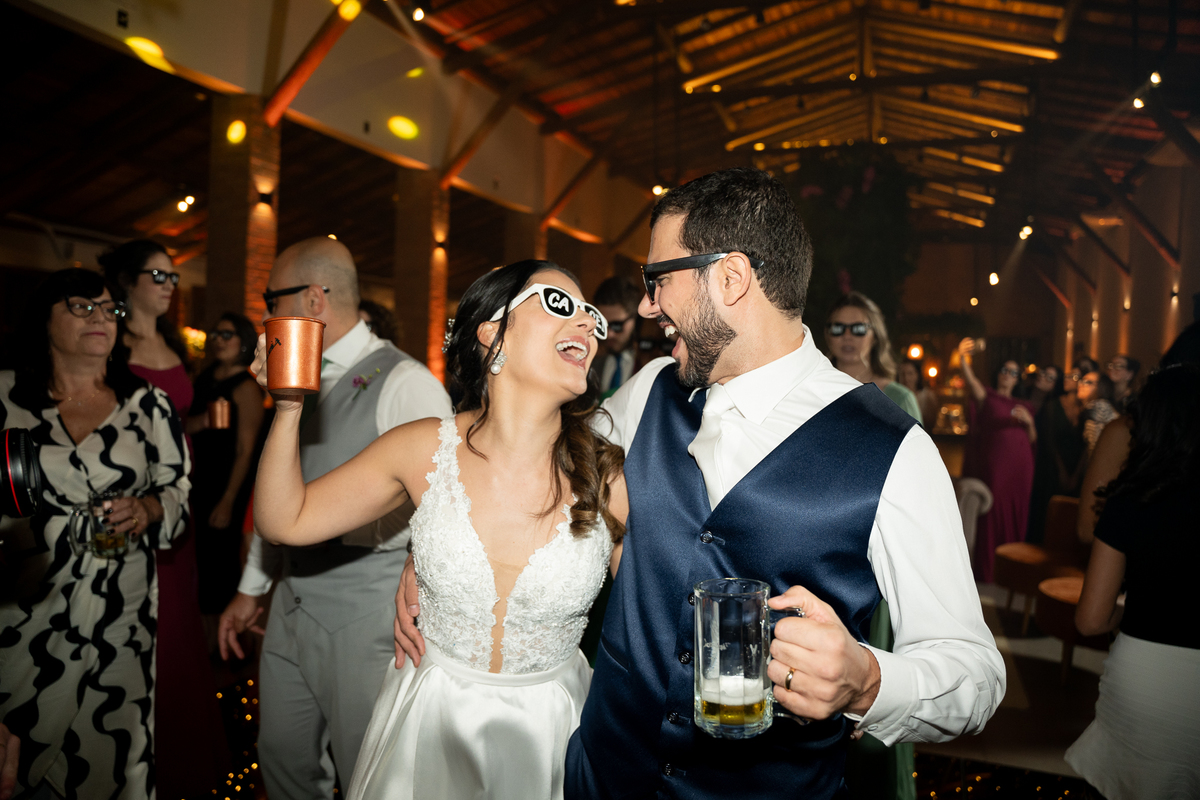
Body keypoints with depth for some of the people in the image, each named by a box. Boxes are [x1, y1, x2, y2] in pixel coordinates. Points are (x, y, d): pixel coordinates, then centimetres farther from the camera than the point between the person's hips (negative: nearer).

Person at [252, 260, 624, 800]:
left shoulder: (609, 478, -18)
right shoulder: (425, 449, -13)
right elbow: (285, 521, -4)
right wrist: (289, 407, -15)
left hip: (549, 733, -1)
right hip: (427, 716, 2)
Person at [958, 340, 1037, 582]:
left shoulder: (1024, 406, 20)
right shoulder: (987, 396, 7)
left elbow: (1033, 441, 16)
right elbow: (972, 382, -16)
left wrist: (1028, 421, -4)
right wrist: (964, 359, -34)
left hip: (1019, 467, 5)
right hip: (992, 466, -4)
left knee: (1015, 517, 5)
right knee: (991, 516, -4)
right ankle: (987, 569, 6)